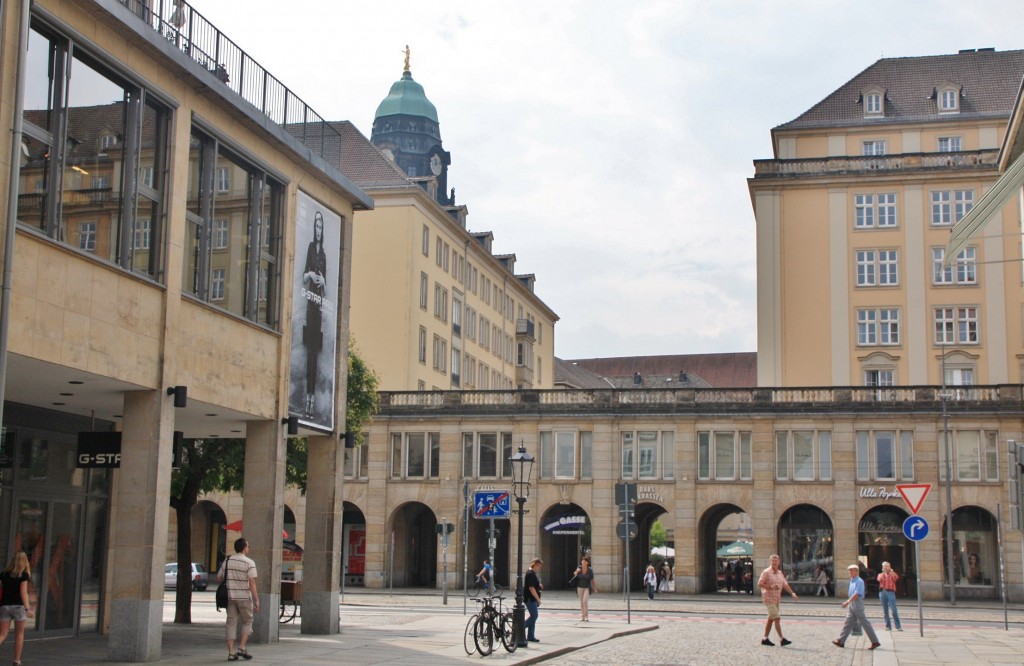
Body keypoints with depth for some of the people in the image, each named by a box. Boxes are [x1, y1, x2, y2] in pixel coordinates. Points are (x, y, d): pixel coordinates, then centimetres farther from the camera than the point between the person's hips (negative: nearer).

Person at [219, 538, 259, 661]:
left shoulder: (227, 561, 6)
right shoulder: (249, 563, -9)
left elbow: (219, 578, 12)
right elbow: (252, 583, -15)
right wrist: (257, 601, -13)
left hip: (230, 597, 4)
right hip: (244, 597, -4)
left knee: (231, 624, 6)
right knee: (247, 622, 12)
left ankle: (231, 653, 2)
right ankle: (241, 648, 1)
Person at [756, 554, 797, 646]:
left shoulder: (780, 573, 12)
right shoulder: (766, 572, -10)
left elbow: (785, 584, 10)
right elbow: (759, 584, -14)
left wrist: (792, 593, -2)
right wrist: (771, 587, -23)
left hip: (776, 599, 8)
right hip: (769, 598, -8)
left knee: (771, 619, 11)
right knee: (777, 618, -13)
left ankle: (765, 639, 19)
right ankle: (782, 639, -14)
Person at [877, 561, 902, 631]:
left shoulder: (892, 574, 13)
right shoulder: (881, 574, 17)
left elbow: (896, 577, -9)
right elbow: (879, 579, -5)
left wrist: (891, 571, -18)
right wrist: (883, 572, -12)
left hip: (891, 592, -2)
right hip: (882, 592, 2)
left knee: (894, 610, -11)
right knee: (885, 610, 2)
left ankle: (898, 626, -11)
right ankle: (888, 626, 7)